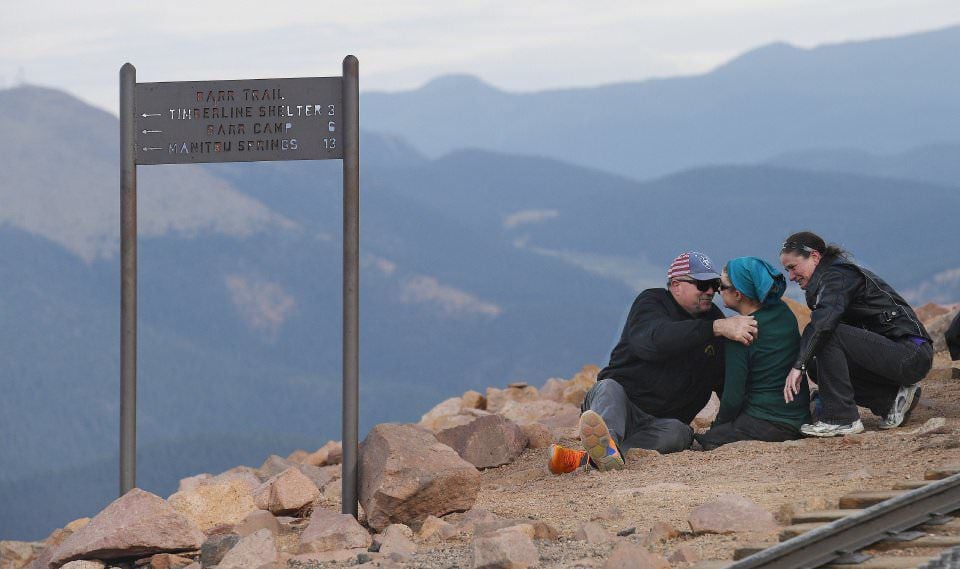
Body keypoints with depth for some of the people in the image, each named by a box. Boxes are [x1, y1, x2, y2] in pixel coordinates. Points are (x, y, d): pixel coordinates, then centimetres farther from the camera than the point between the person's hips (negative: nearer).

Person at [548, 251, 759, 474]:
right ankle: (607, 447, -72)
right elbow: (656, 340, -26)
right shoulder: (651, 303, -1)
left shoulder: (712, 317, 16)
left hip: (662, 422, 2)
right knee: (610, 388, -35)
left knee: (677, 432, -33)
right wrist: (717, 328, -34)